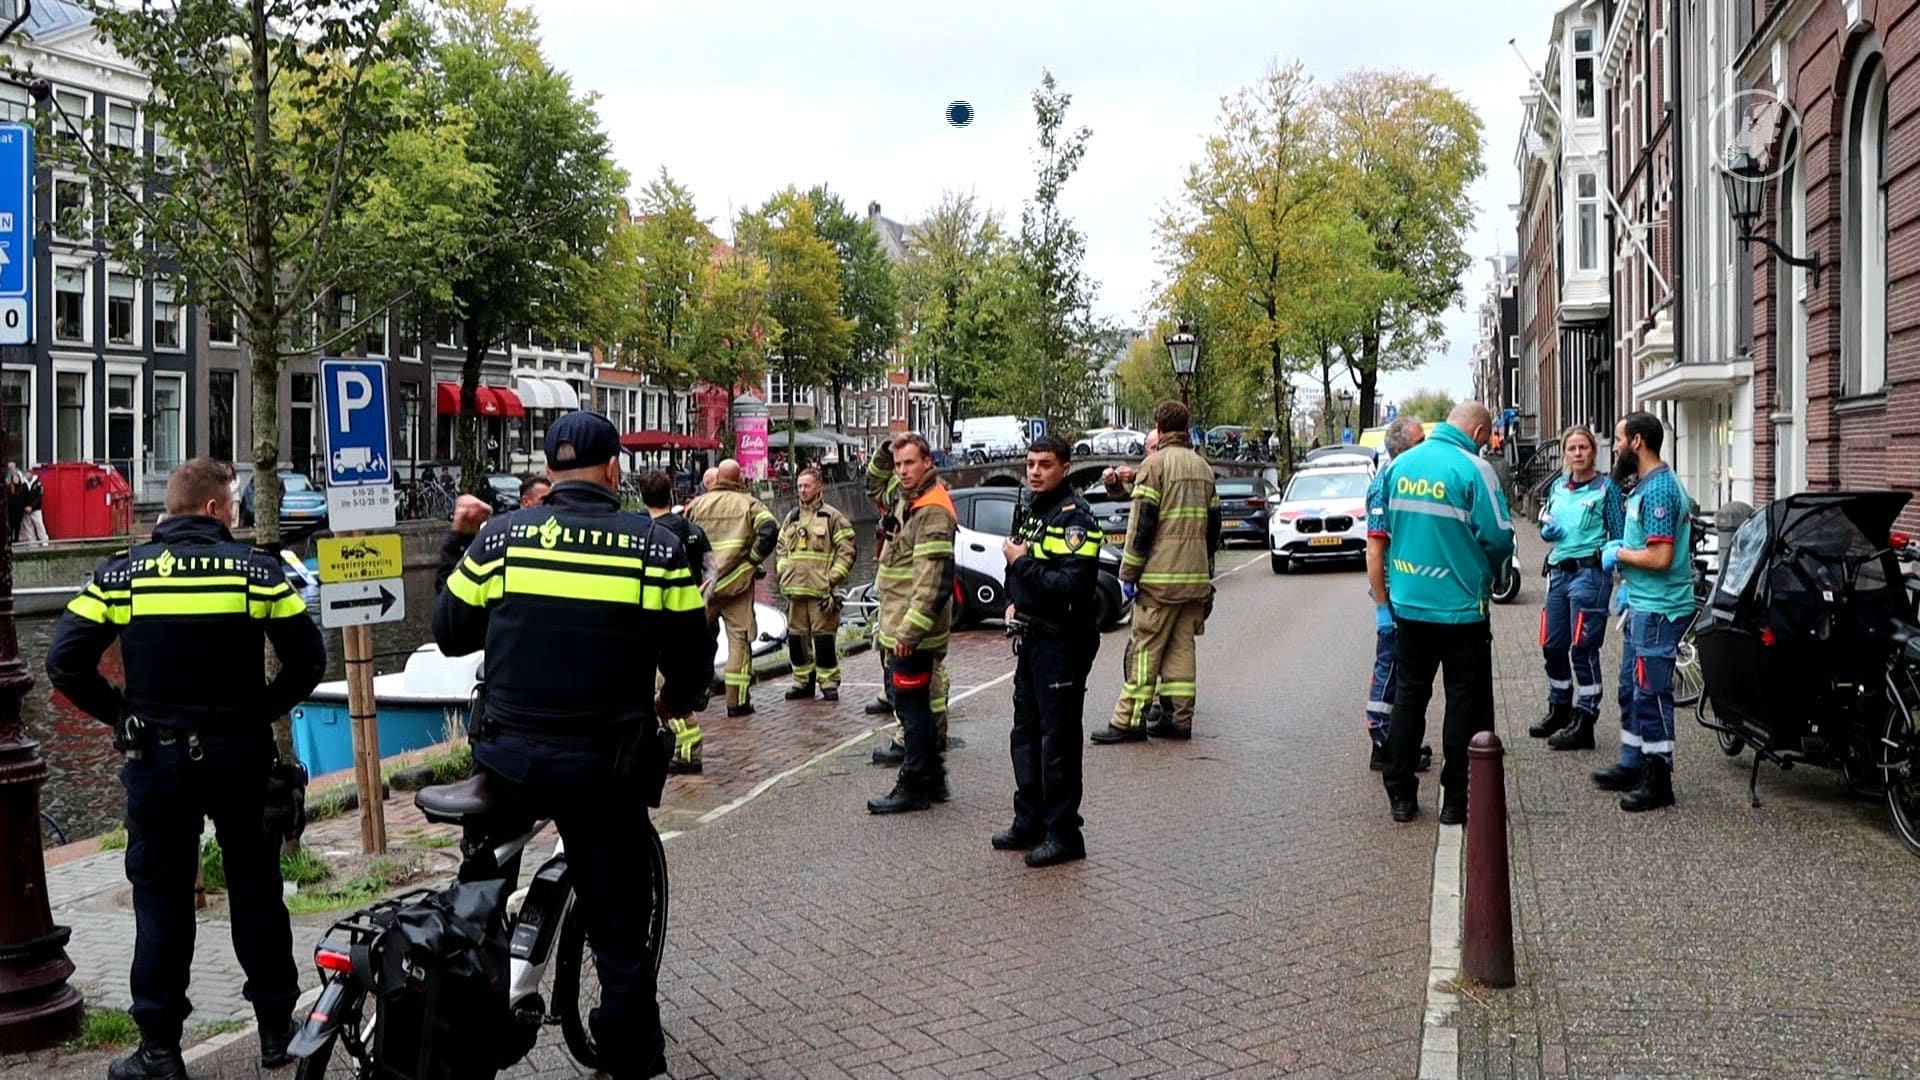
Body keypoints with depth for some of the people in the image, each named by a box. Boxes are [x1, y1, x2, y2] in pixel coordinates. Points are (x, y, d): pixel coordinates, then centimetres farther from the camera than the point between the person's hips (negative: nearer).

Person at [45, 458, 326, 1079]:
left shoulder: (121, 573, -2)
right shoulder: (255, 569, -5)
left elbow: (65, 662, -5)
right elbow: (308, 659, -7)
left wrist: (119, 716, 5)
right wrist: (264, 709, 5)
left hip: (156, 756, 0)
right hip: (239, 753, 0)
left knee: (161, 897, 10)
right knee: (255, 886, 13)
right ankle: (276, 1027, 22)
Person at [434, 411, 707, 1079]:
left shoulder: (497, 538, -2)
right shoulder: (658, 547, -5)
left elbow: (449, 635, 9)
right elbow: (691, 664, 0)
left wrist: (459, 544, 21)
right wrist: (675, 702, 23)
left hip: (506, 760, 2)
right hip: (603, 767, -1)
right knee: (619, 933, 10)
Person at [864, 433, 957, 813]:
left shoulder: (933, 510, -17)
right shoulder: (907, 497, 12)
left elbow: (933, 577, -24)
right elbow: (875, 486, 34)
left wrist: (910, 629, -26)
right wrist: (885, 453, 15)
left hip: (913, 630, -10)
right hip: (901, 625, 10)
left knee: (911, 704, -4)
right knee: (914, 703, 16)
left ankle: (913, 787, 3)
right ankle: (932, 779, 25)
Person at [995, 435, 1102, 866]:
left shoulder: (1074, 516, -16)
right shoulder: (1031, 511, 13)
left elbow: (1072, 585, -26)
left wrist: (1021, 563, -19)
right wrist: (1017, 602, 11)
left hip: (1063, 641, -10)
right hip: (1033, 637, 10)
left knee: (1058, 740, -3)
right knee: (1026, 733, 16)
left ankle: (1063, 834, 7)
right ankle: (1029, 822, 28)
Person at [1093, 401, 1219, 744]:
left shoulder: (1155, 464, -8)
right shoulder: (1203, 467, 16)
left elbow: (1142, 522, -13)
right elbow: (1214, 522, 19)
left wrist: (1129, 572, -9)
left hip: (1161, 574, -7)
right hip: (1195, 575, 7)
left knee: (1145, 647, -4)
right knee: (1181, 645, 10)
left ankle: (1129, 720, -3)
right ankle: (1179, 718, 11)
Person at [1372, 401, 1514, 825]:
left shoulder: (1399, 465, 4)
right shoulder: (1473, 468, -13)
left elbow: (1378, 536, 9)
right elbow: (1500, 537, -13)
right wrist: (1486, 568, 8)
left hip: (1408, 606, 5)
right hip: (1461, 607, -5)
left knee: (1408, 696, 13)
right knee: (1465, 702, 6)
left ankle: (1400, 796, 17)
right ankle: (1457, 801, 12)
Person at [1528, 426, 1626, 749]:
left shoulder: (1606, 487, -3)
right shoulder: (1557, 487, 13)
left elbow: (1618, 537, -5)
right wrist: (1547, 529, -3)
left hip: (1589, 573, -6)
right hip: (1558, 571, 6)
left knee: (1583, 648, -5)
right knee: (1553, 645, 12)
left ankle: (1584, 722, 1)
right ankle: (1559, 710, 29)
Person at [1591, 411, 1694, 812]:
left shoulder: (1658, 489, -19)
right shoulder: (1646, 484, 13)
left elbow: (1660, 557, -25)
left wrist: (1618, 554, -11)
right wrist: (1624, 560, 11)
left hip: (1658, 609, -11)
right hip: (1641, 605, 11)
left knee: (1651, 694, -4)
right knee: (1632, 689, 18)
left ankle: (1658, 782, 3)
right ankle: (1632, 765, 29)